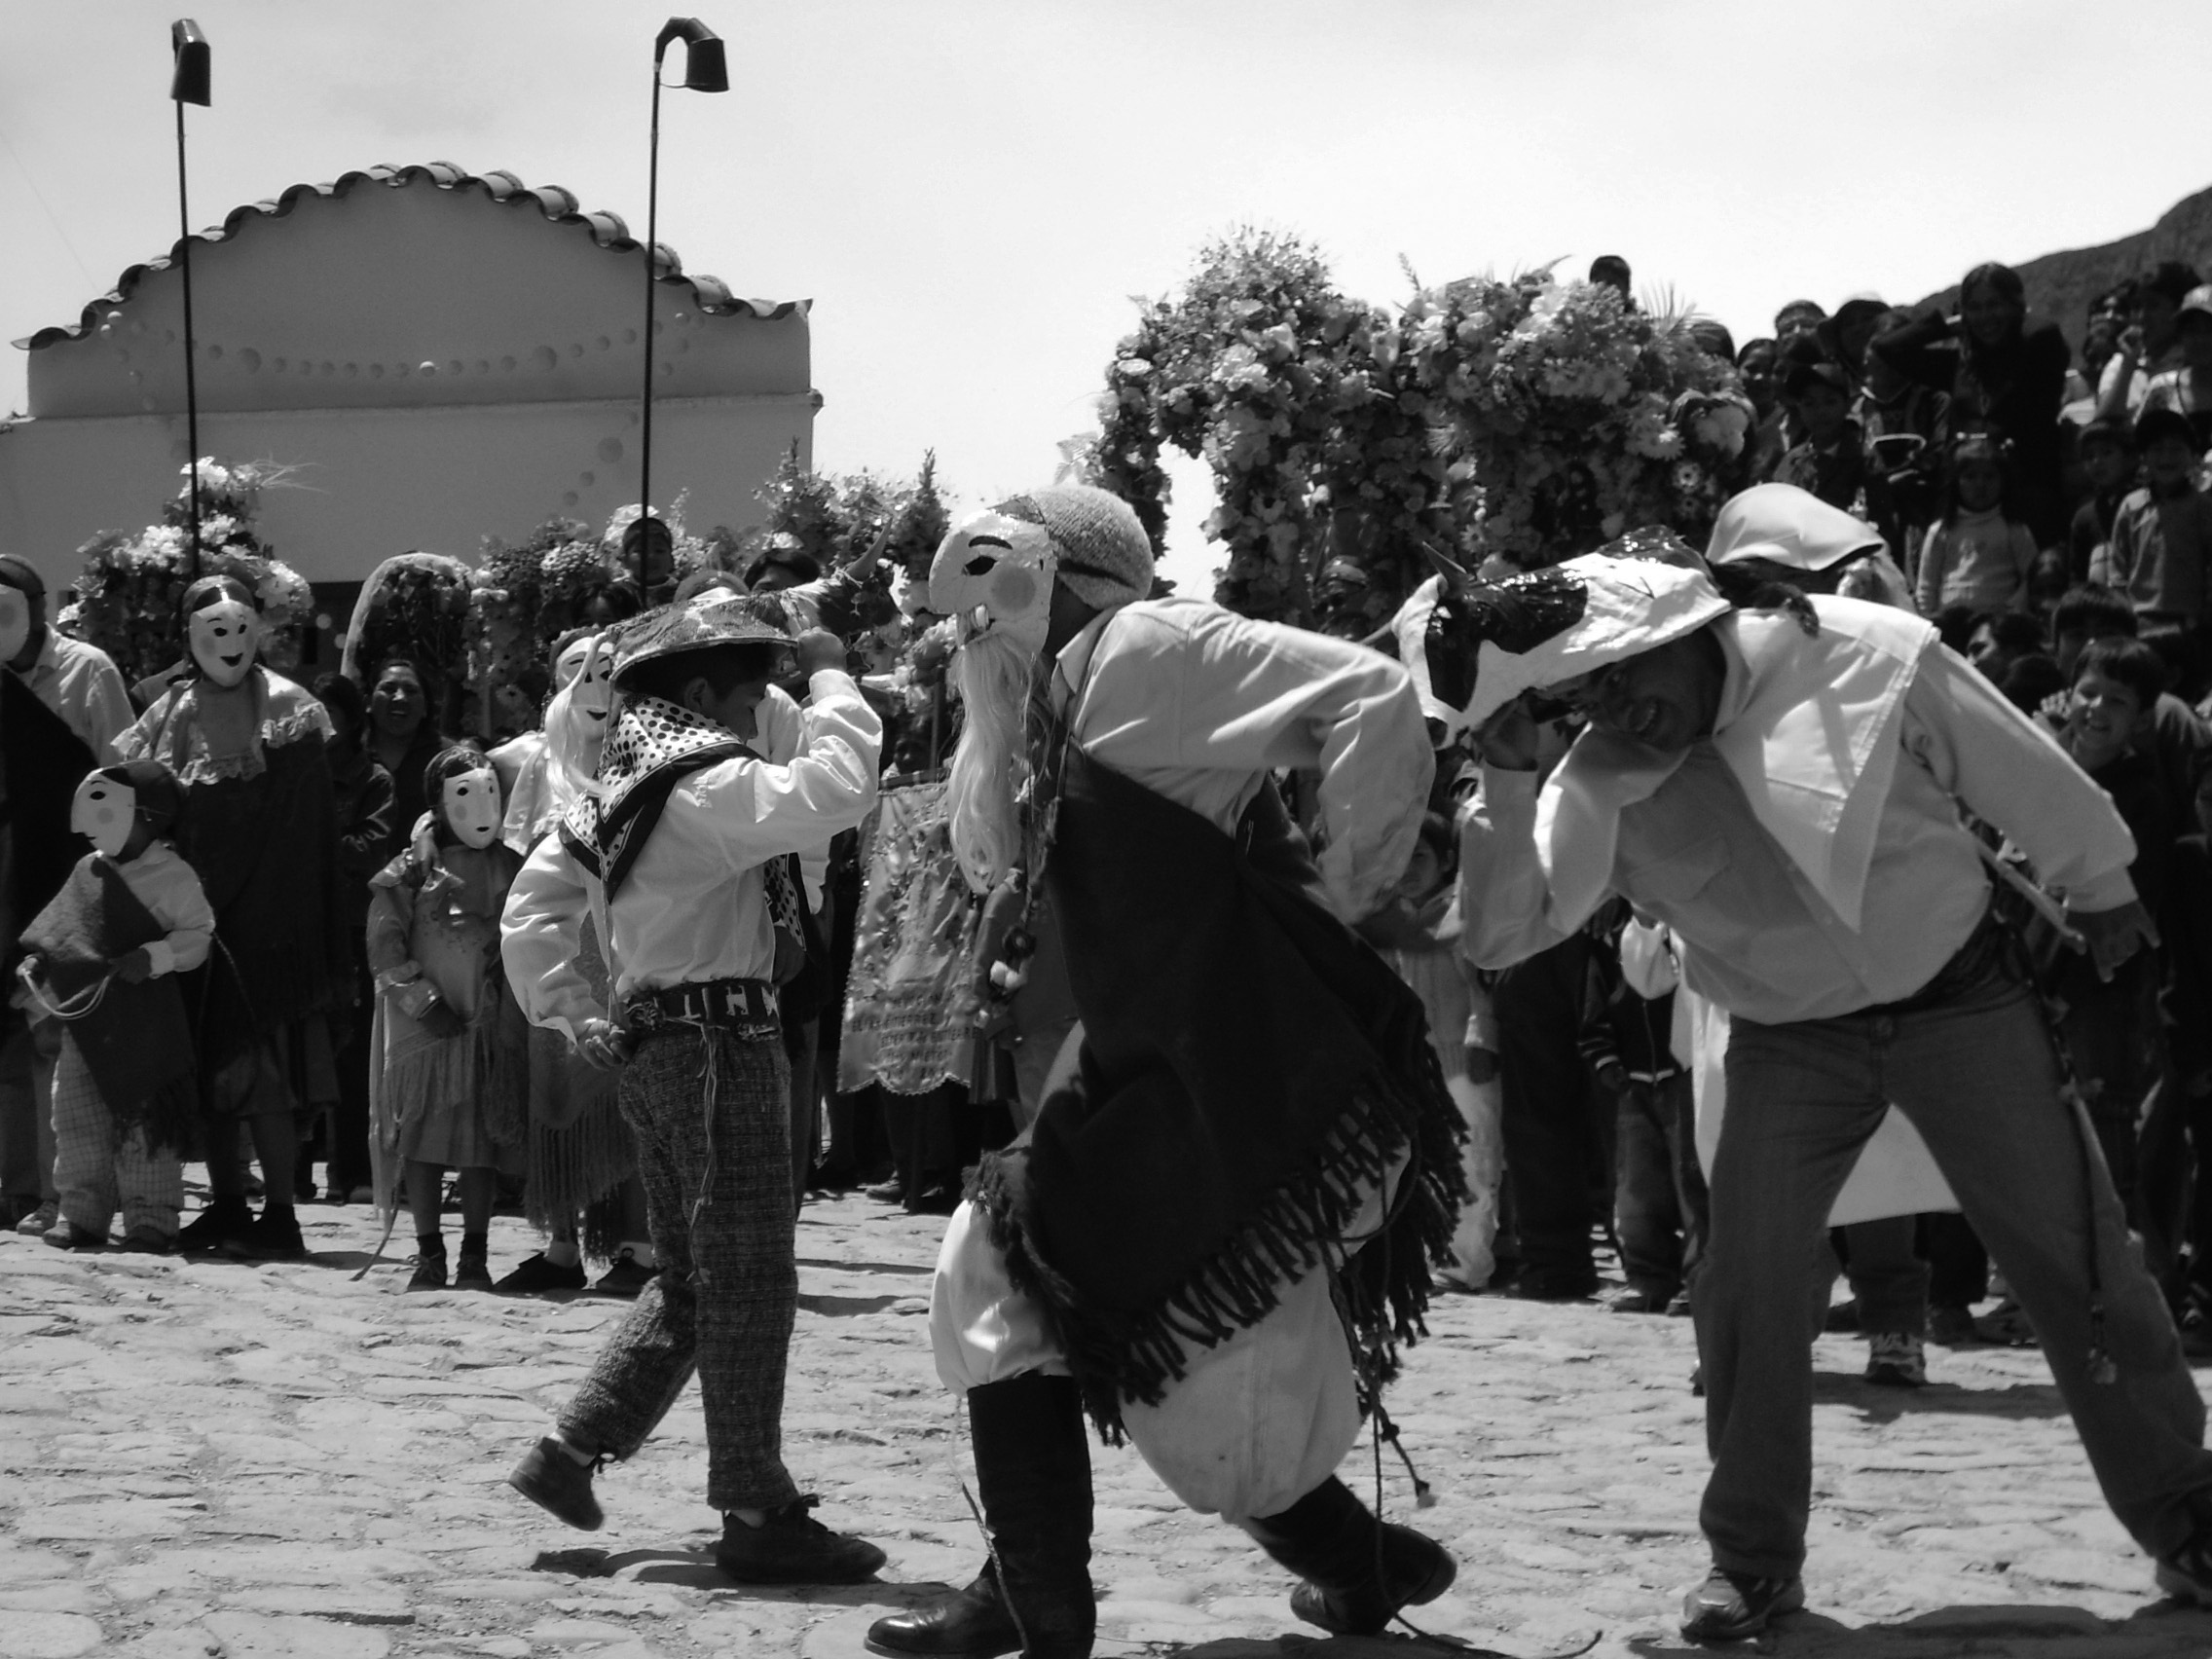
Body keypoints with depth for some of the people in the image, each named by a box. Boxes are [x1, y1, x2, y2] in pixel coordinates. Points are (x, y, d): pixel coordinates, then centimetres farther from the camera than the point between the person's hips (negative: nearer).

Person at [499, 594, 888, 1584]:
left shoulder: (616, 789, 14)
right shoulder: (707, 785, -14)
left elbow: (530, 914, 18)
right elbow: (835, 791, -27)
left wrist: (577, 1017, 15)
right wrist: (830, 677, -14)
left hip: (650, 1045, 9)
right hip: (723, 1043, -9)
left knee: (690, 1280, 18)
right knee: (747, 1283, -4)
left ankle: (570, 1452, 15)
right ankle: (757, 1516, -2)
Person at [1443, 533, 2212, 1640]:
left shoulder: (1868, 655, -22)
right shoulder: (1603, 787, -14)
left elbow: (2022, 776, -8)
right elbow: (1503, 932, -19)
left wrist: (2098, 889, 6)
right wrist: (1506, 776, -29)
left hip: (1958, 998, -2)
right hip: (1790, 1042, 2)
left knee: (2080, 1266, 2)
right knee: (1744, 1287, -7)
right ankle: (1753, 1557, 10)